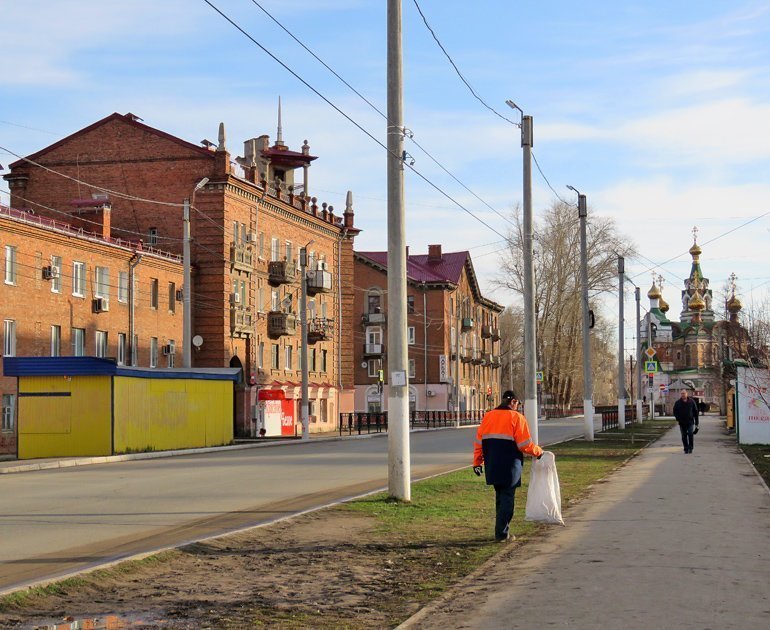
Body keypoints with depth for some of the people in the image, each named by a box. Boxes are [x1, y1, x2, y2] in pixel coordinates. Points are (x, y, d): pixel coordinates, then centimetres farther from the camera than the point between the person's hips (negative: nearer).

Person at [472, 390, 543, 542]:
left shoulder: (488, 416, 9)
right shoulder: (516, 418, -7)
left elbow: (479, 441, 8)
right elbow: (525, 445, -9)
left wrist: (477, 462, 13)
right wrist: (538, 452, 8)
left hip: (492, 466, 5)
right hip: (509, 467, -5)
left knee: (500, 497, 18)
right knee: (507, 498, 1)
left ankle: (502, 530, 21)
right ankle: (502, 534, -3)